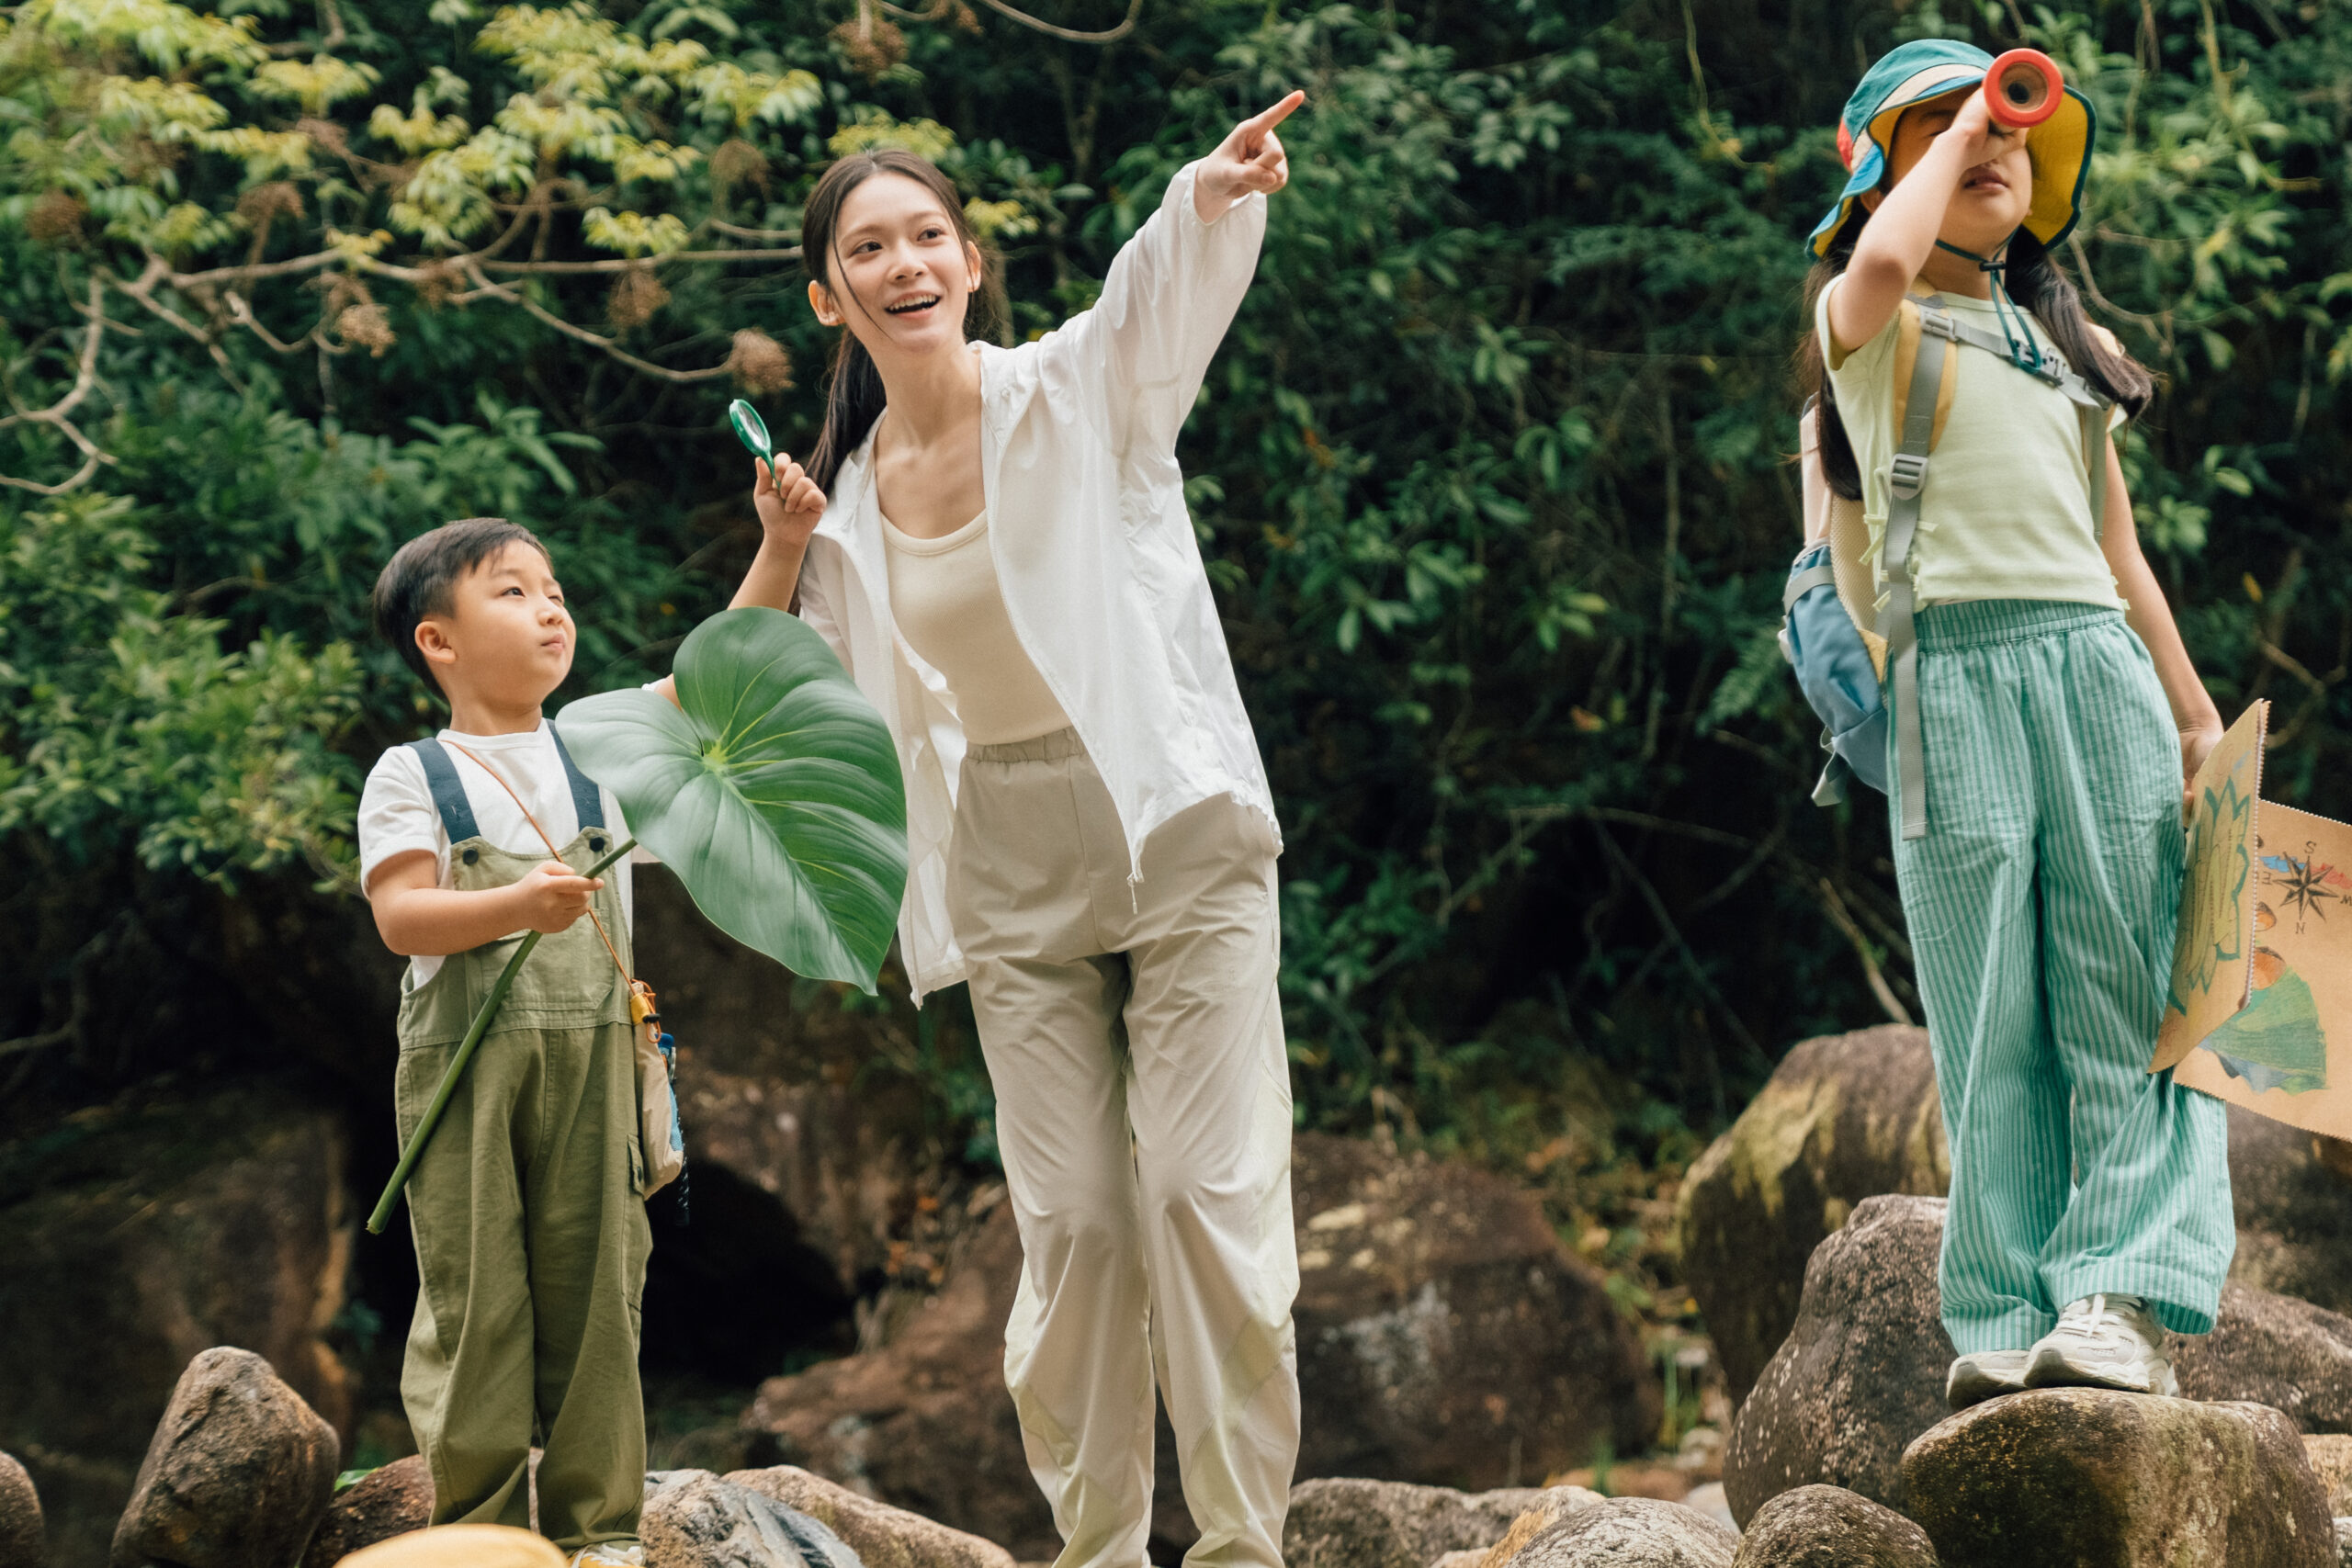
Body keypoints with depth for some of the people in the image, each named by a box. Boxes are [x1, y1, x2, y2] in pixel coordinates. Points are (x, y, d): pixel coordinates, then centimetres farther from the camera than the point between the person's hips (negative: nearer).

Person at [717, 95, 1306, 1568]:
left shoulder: (1078, 391, -5)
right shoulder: (850, 494, 7)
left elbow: (1167, 283, -28)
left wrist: (1220, 190, -50)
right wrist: (781, 551, 0)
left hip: (1175, 831, -3)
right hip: (1014, 876, 4)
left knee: (1210, 1196, -8)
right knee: (1074, 1225, 2)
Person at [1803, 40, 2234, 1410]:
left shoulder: (2070, 347, 24)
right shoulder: (1870, 331, 9)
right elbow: (1883, 265, -18)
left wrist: (2197, 715, 20)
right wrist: (1950, 134, -1)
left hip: (2100, 668, 4)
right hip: (1954, 670, -4)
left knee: (2127, 996, -8)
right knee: (1993, 1016, -7)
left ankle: (2124, 1299, -13)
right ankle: (2010, 1320, -5)